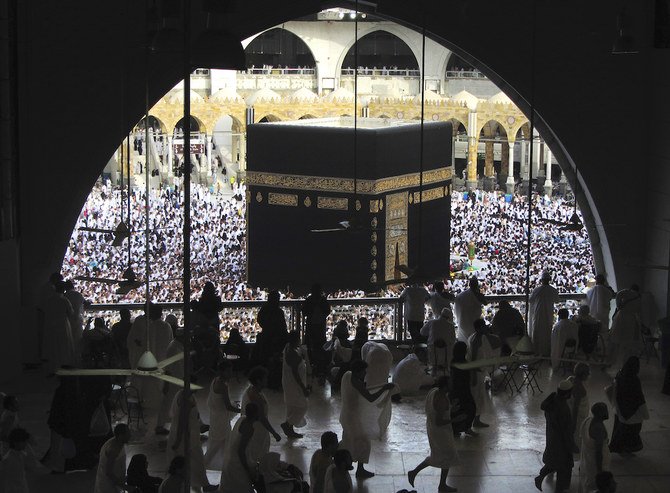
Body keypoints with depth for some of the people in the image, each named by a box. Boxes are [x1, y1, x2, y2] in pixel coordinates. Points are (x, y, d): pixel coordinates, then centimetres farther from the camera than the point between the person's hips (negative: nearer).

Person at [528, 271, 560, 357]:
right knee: (547, 334, 13)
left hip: (538, 315, -2)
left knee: (537, 334, 7)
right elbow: (556, 301, 11)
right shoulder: (553, 290, -6)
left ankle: (536, 352, 8)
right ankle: (546, 352, 15)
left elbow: (530, 300, 1)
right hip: (549, 316, 2)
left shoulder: (537, 290, -15)